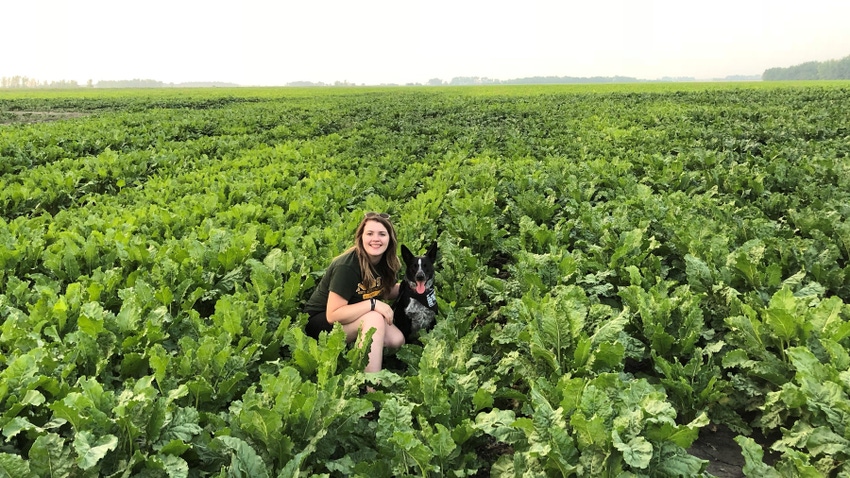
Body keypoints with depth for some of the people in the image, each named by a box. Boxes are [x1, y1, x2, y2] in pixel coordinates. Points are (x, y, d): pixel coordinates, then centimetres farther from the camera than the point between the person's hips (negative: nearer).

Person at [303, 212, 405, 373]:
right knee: (374, 318, -32)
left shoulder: (385, 262, -6)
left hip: (350, 318, 7)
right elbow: (333, 315, -29)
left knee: (397, 340, -15)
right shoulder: (347, 267, -28)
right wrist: (372, 304, -34)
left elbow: (386, 292, 11)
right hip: (321, 321, -7)